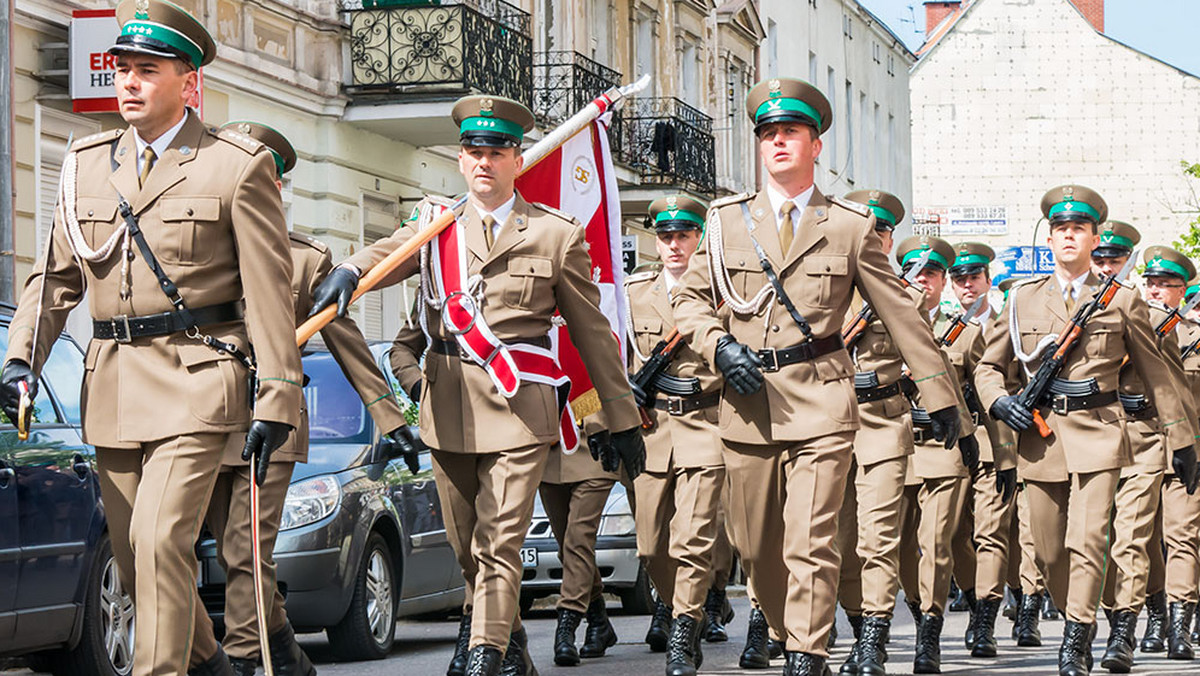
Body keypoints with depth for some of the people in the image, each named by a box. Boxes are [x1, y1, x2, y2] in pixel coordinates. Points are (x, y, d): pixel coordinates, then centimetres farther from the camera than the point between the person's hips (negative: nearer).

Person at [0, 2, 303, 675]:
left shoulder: (238, 166, -3)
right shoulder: (87, 164, 13)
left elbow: (269, 292, -4)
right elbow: (56, 275, 15)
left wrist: (275, 402, -9)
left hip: (197, 385, -6)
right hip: (113, 388, 6)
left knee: (160, 538, -18)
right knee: (133, 556, 10)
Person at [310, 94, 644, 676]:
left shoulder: (556, 235, 4)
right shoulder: (434, 222, 11)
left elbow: (592, 333, 7)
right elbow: (388, 253, -9)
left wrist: (621, 419, 8)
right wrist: (349, 272, -33)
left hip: (518, 407, -3)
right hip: (447, 407, 3)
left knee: (500, 541, -10)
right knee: (466, 543, 12)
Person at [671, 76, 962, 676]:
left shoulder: (851, 227, 5)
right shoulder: (728, 221, 10)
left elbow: (899, 314, 9)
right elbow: (689, 298, 18)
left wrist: (939, 394, 9)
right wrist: (718, 346, -2)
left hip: (820, 402, -3)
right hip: (747, 403, 3)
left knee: (811, 543, -13)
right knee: (757, 548, 9)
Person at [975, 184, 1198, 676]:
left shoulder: (1122, 302, 7)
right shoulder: (1024, 300, 10)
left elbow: (1155, 374, 12)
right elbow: (988, 365, 18)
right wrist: (999, 402, -2)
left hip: (1098, 433, -2)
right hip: (1040, 433, 3)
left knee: (1087, 538, -17)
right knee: (1049, 550, 7)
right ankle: (1078, 620, 28)